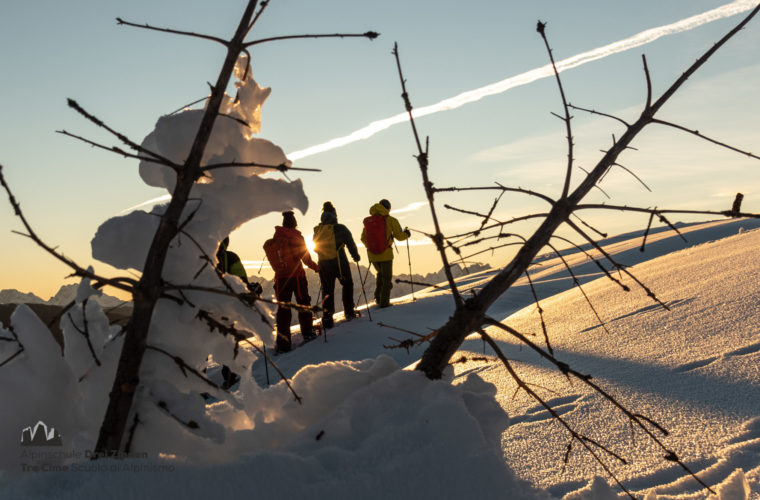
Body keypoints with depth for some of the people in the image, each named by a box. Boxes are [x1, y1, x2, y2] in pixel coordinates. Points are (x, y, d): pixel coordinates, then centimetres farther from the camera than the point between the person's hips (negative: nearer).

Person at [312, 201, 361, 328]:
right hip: (340, 263, -3)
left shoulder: (317, 231, 2)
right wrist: (356, 256, 14)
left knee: (327, 290, 10)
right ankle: (349, 312, 16)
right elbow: (350, 243, -2)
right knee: (347, 285, 18)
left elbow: (315, 248, 11)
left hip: (323, 265, 3)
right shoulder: (341, 229, -10)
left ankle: (327, 319, 5)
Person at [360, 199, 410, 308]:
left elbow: (363, 239, 11)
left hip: (372, 255, 4)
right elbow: (399, 236, -5)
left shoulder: (368, 221, 5)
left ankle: (378, 297, 18)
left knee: (380, 273, 28)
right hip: (386, 254, -4)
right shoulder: (390, 220, -7)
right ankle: (384, 302, 8)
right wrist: (406, 233, 17)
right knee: (387, 278, 11)